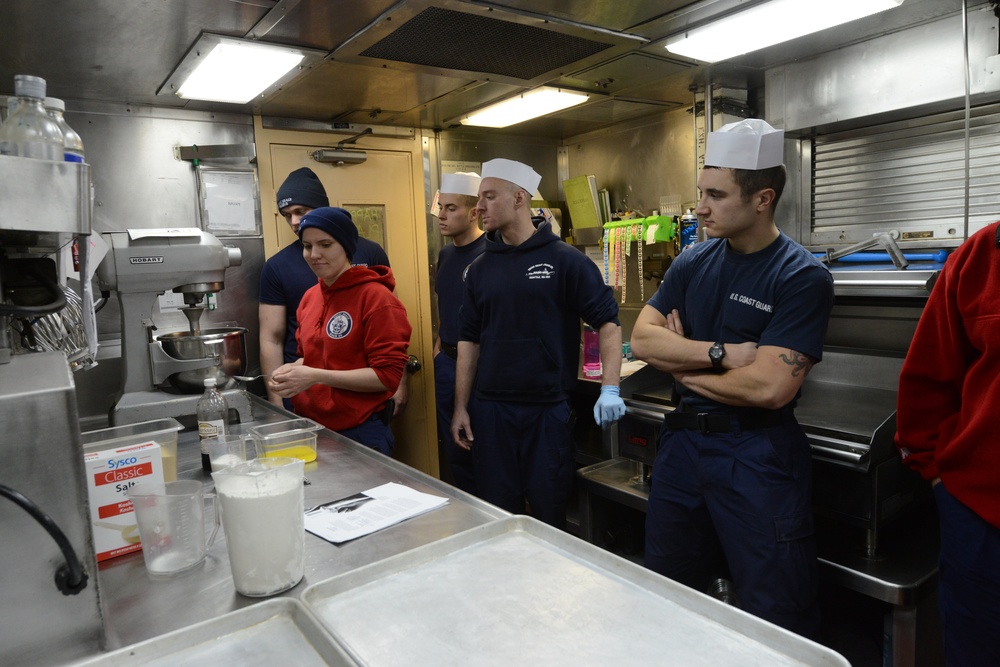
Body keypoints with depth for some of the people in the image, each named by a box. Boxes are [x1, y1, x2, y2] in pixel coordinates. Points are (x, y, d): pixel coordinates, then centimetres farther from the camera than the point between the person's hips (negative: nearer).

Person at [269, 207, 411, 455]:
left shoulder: (376, 297, -15)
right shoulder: (309, 297, 6)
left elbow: (388, 375, -18)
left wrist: (317, 377, -22)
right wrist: (293, 369, -3)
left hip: (360, 433, -6)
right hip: (310, 427, 7)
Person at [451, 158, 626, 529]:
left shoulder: (565, 261, -5)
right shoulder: (480, 269, 7)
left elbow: (607, 321, -6)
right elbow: (469, 340, 9)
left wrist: (609, 390, -17)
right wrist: (461, 407, 5)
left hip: (548, 410, -3)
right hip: (489, 410, 4)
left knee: (550, 512, 10)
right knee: (497, 515, 12)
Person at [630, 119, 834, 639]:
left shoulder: (802, 277, -14)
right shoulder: (693, 262, 4)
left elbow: (770, 388, -23)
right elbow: (641, 339, -5)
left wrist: (684, 367, -9)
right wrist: (721, 353, -18)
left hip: (757, 454, -5)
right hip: (682, 440, 6)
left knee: (777, 620, 9)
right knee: (666, 597, 21)